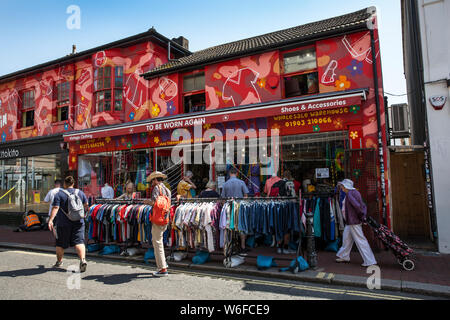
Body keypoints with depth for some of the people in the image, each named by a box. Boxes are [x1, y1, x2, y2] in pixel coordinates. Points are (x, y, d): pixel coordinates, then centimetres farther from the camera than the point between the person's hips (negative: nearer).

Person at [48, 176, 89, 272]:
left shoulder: (59, 194, -5)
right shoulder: (80, 192, 6)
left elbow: (55, 208, -16)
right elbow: (86, 205, 14)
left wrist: (50, 220, -20)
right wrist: (82, 213, 34)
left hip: (63, 223, -2)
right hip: (78, 222, 2)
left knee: (60, 243, 15)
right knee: (79, 242, -4)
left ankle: (59, 261, 31)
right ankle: (83, 259, -23)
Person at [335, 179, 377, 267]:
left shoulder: (349, 194, -18)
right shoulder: (354, 192, 13)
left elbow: (357, 206, -29)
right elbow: (363, 206, 13)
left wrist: (361, 216, -15)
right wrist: (363, 216, 5)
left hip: (353, 222, -10)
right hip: (350, 222, 10)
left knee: (360, 240, -4)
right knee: (346, 238, 19)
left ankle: (370, 261, 3)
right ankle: (344, 257, 32)